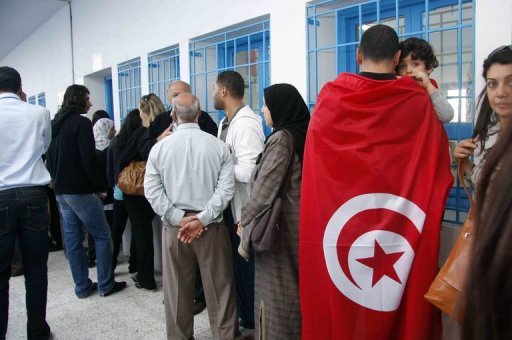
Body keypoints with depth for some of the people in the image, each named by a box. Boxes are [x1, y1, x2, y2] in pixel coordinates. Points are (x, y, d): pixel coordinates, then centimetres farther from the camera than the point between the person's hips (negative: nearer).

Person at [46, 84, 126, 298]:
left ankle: (82, 287, 19)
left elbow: (50, 158, 17)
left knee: (72, 239, 11)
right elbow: (88, 160, -19)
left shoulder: (55, 124, 14)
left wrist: (57, 181, 17)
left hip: (60, 191, 8)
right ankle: (105, 285, 8)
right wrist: (99, 187, -10)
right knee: (102, 236, 3)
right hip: (81, 191, -8)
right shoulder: (81, 122, -12)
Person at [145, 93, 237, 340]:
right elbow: (226, 188, -11)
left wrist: (179, 218, -7)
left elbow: (152, 191, -6)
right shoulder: (218, 146, -4)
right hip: (211, 226, -1)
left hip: (174, 227, 1)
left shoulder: (159, 147, -2)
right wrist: (202, 218, -12)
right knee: (219, 287, 10)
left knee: (178, 289, 15)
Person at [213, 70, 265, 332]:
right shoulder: (226, 122, 10)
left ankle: (251, 318, 29)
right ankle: (239, 308, 42)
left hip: (244, 208, -9)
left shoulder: (246, 124, -21)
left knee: (245, 263, 8)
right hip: (229, 204, 9)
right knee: (235, 260, 22)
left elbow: (247, 172, -29)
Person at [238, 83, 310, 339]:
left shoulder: (281, 138, -16)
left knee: (275, 296, 4)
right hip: (299, 226, 8)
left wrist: (246, 227, -4)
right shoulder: (304, 134, 8)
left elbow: (264, 190, -16)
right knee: (294, 291, 18)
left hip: (279, 228, -8)